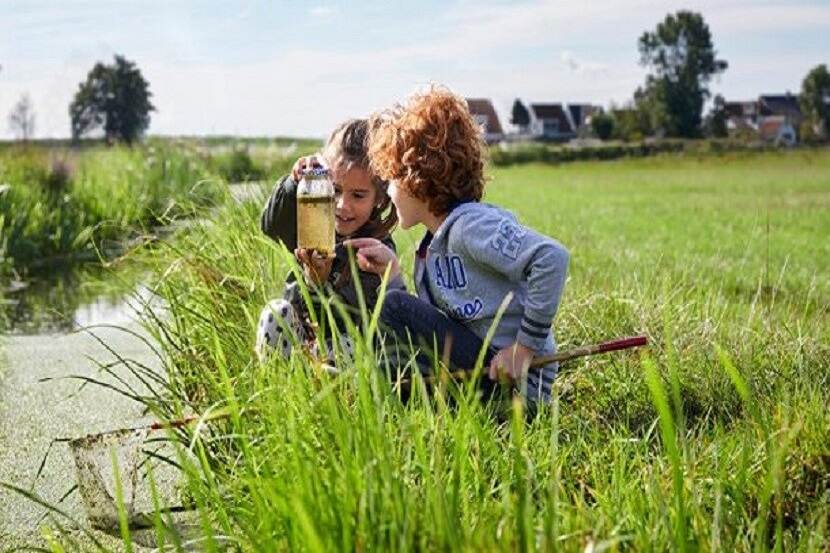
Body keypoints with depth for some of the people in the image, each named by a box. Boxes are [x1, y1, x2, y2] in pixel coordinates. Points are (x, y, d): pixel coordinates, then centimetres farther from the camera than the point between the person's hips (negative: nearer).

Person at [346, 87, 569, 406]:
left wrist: (527, 346, -24)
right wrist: (392, 274, 6)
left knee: (393, 306, -16)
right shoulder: (430, 249, 14)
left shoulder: (470, 224, -15)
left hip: (518, 381, -10)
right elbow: (429, 334, 10)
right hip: (480, 364, 10)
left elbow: (552, 258, -28)